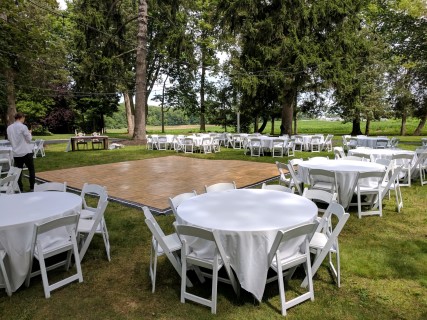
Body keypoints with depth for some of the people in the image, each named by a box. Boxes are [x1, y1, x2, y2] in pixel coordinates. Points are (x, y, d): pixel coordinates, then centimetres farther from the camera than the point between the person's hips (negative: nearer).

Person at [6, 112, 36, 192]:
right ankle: (32, 187, 6)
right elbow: (29, 139, -7)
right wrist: (29, 133, 10)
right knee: (31, 169, 7)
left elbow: (10, 140, 16)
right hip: (26, 152, -5)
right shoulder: (23, 127, -12)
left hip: (16, 153, 5)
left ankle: (20, 188, 10)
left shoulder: (9, 128, 6)